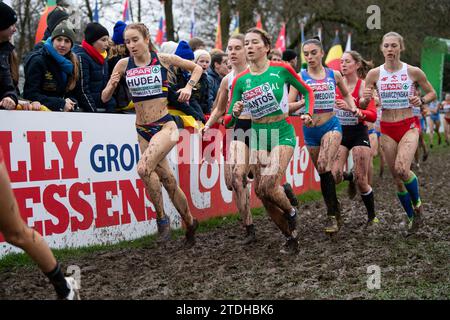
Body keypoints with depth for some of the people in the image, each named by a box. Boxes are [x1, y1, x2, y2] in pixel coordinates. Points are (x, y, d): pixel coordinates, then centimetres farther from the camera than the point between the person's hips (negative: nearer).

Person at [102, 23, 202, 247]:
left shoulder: (163, 60, -3)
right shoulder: (124, 65, 2)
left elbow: (196, 67, 11)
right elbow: (105, 98, 4)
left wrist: (189, 87, -6)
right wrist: (112, 84, -16)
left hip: (165, 126, -4)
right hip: (143, 130, 4)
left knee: (144, 168, -27)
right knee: (168, 180, 10)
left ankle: (161, 217, -8)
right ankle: (190, 223, 29)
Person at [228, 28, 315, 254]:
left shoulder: (281, 70, -6)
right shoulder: (240, 80, -2)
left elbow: (306, 91, 10)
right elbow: (229, 123, 0)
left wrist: (308, 113, -5)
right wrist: (235, 114, -21)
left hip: (282, 135, -3)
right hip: (257, 137, 4)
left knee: (267, 186, -23)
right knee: (262, 193, 2)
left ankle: (291, 211, 10)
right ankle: (291, 237, 21)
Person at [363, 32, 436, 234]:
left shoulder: (413, 72, -6)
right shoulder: (374, 74, -2)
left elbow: (432, 93, 9)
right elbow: (362, 105, 3)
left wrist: (421, 101, -12)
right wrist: (365, 99, -19)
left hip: (409, 126, -3)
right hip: (387, 129, 3)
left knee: (402, 169, -25)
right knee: (396, 177, 5)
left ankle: (417, 203, 4)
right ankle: (413, 218, 24)